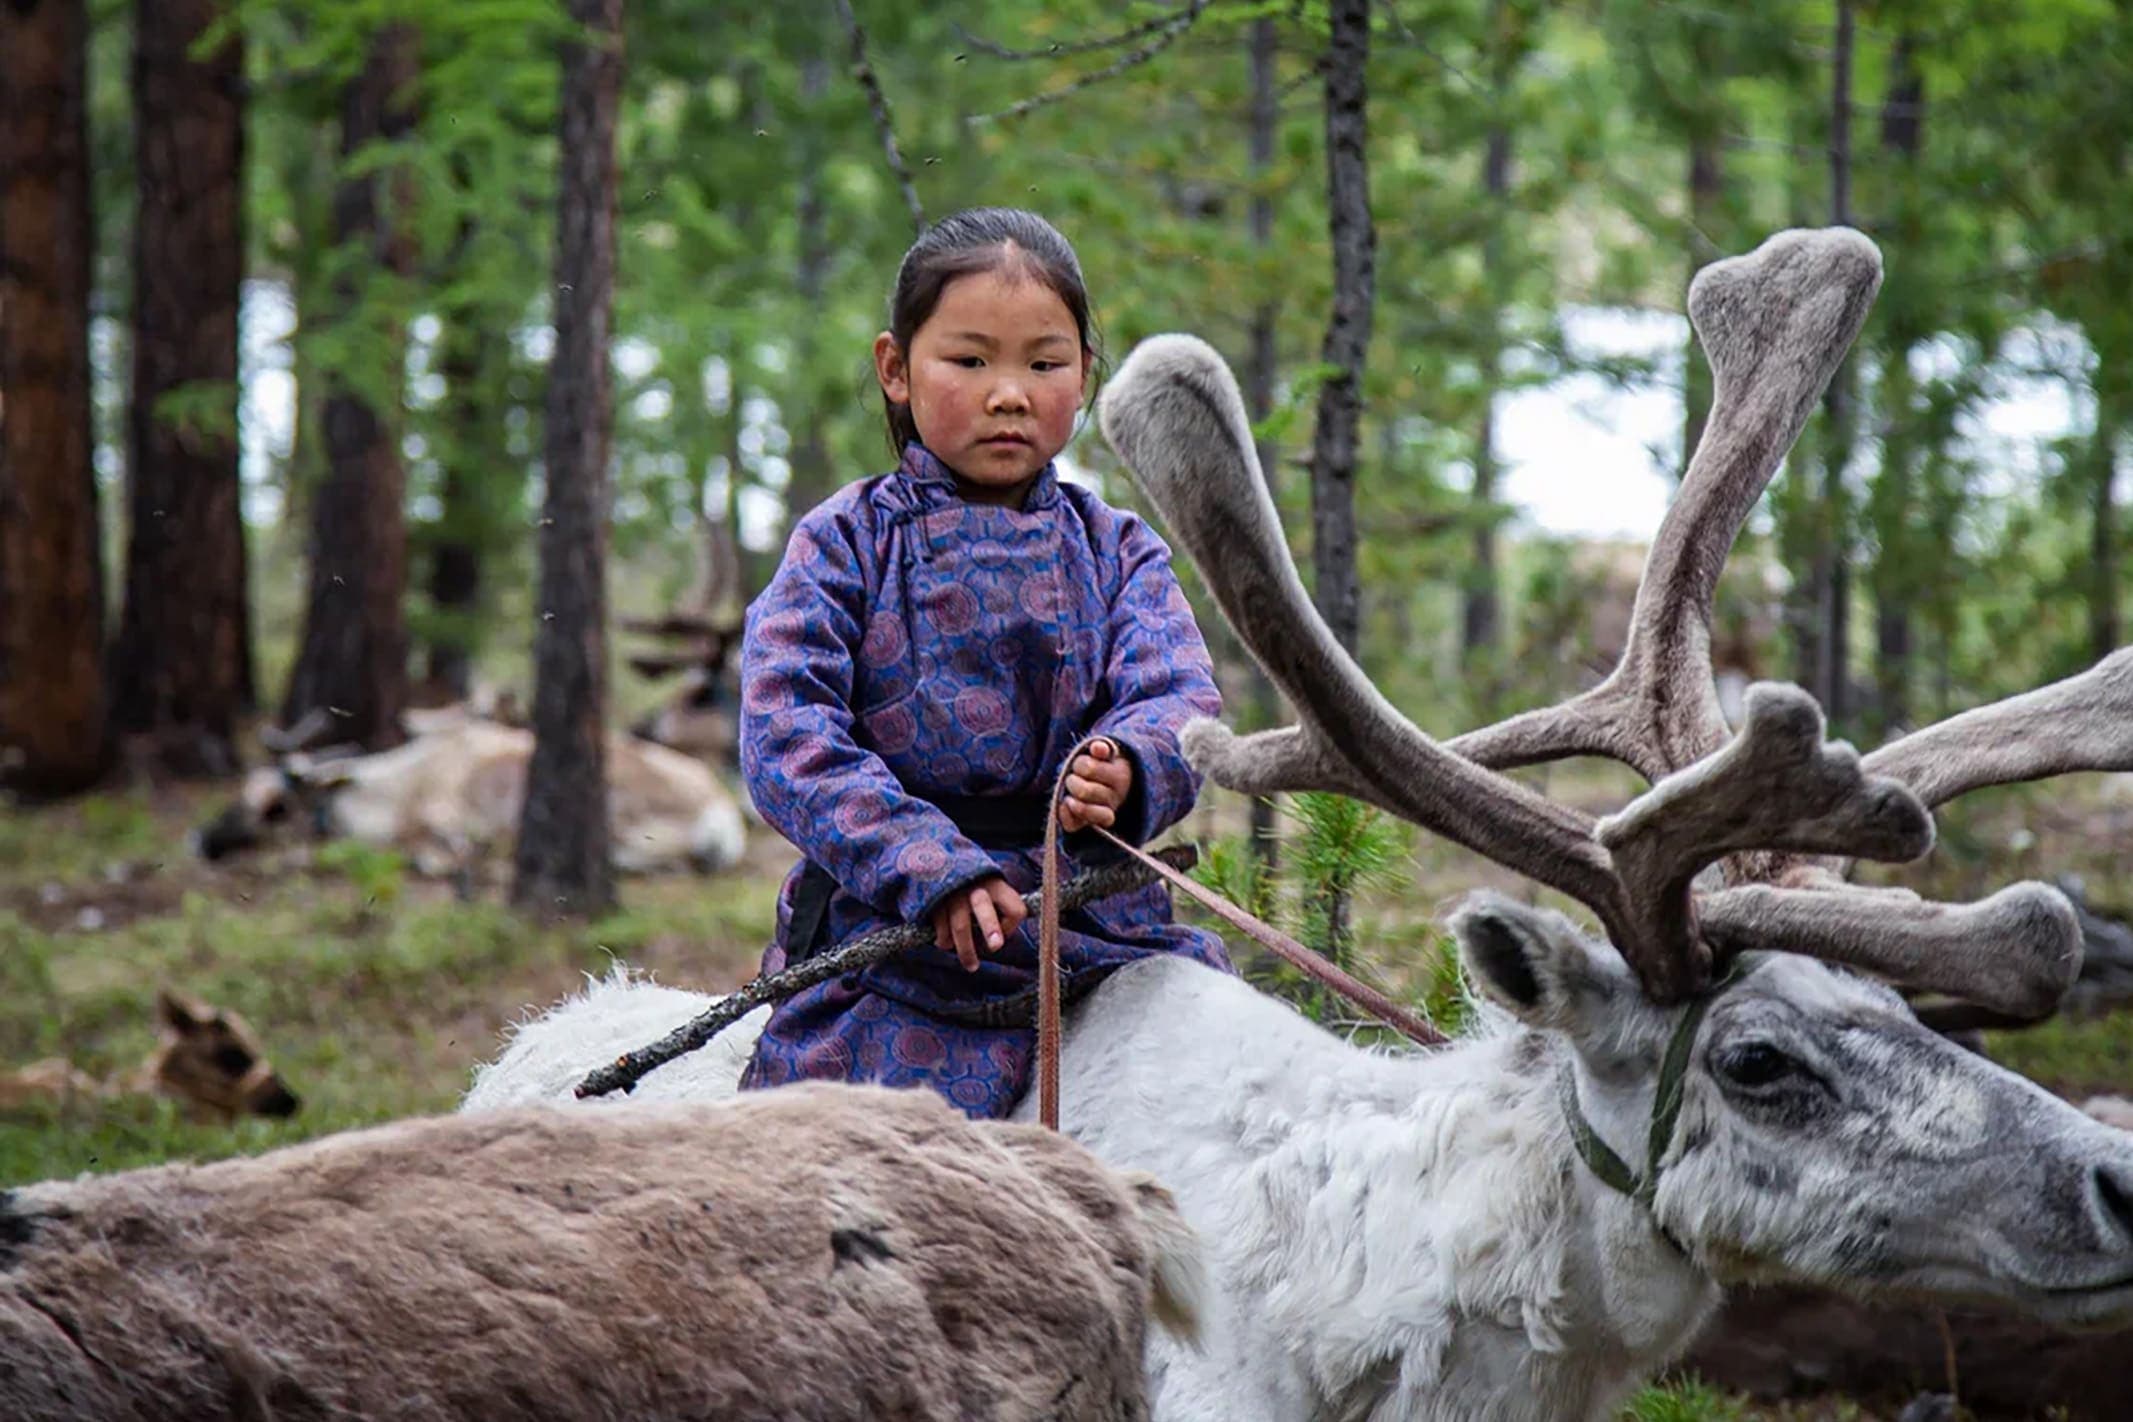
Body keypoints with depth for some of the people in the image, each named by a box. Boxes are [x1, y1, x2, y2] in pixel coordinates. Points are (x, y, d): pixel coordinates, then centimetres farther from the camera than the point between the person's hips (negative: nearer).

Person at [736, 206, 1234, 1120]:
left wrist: (1125, 770, -26)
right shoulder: (844, 545, 4)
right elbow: (787, 737, -8)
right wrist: (932, 866, -21)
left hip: (1100, 927, 3)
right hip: (886, 936, -3)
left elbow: (1181, 698, -1)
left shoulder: (1119, 552, 14)